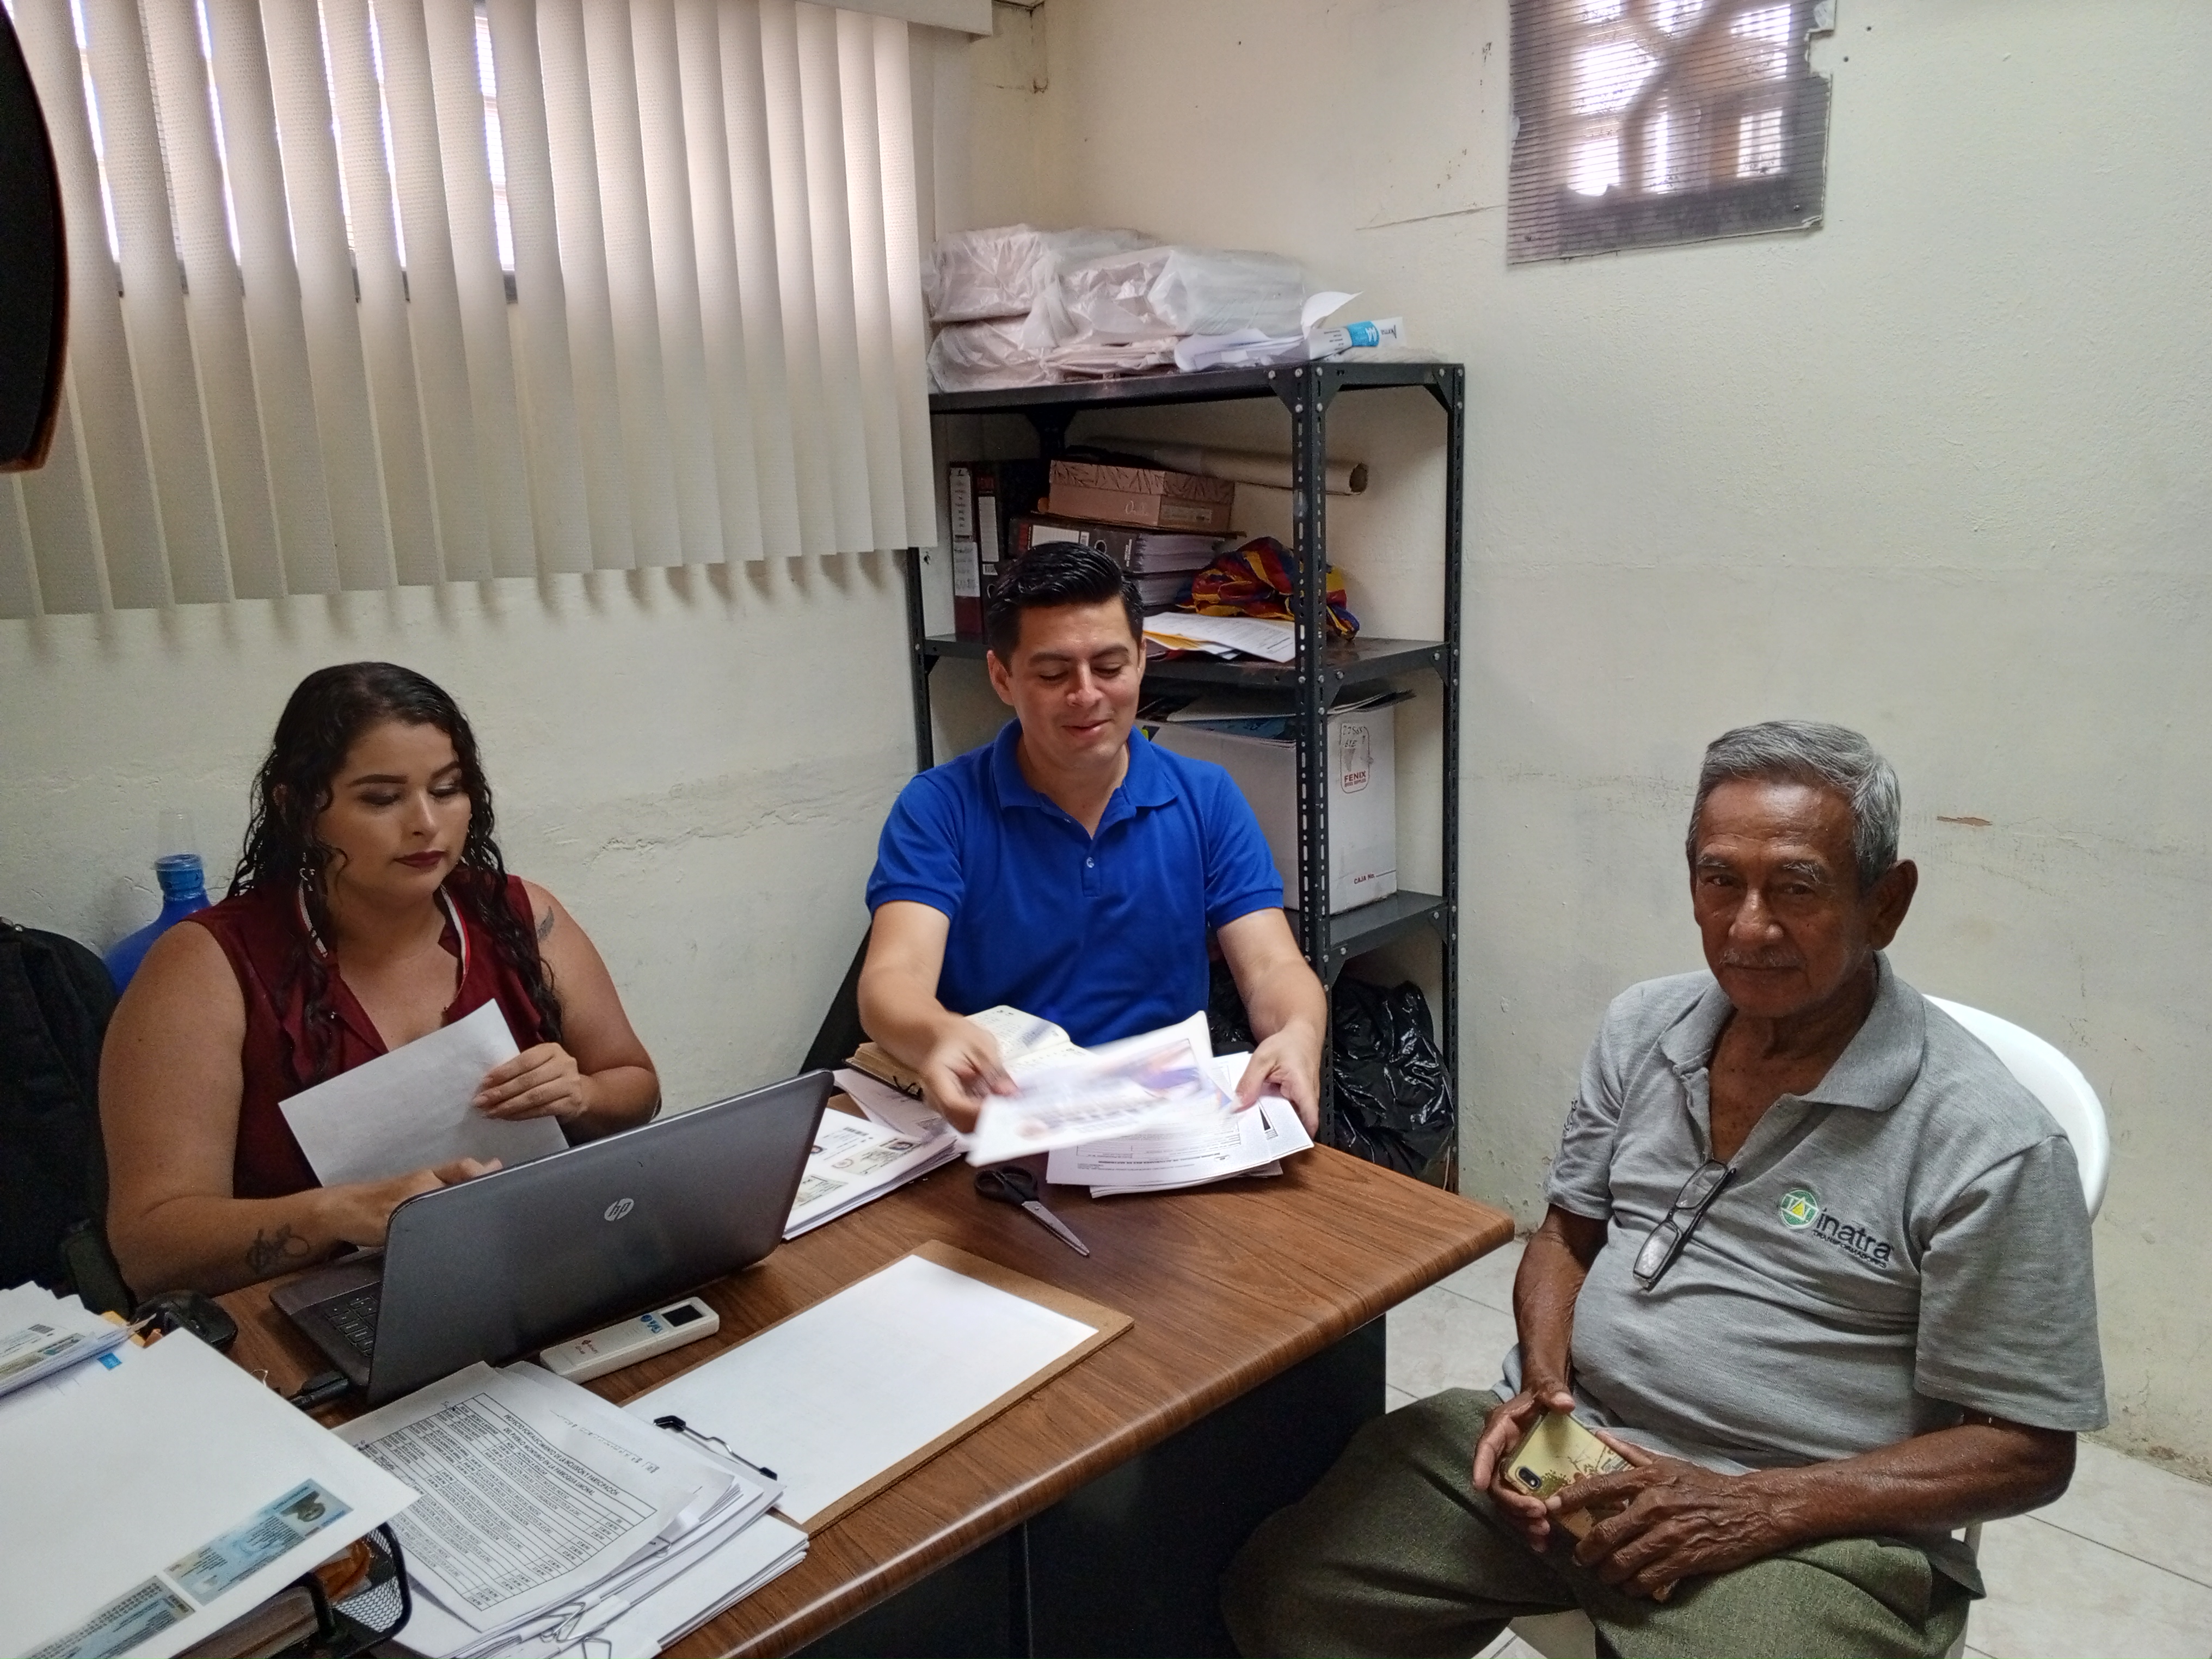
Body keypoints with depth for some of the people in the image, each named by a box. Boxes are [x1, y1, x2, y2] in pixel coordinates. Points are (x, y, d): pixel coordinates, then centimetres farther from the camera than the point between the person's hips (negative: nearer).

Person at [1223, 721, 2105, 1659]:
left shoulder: (1988, 1147, -11)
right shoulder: (1641, 1029, 6)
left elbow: (2026, 1451, -7)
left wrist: (1751, 1511, -15)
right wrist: (1541, 1386, -4)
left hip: (1798, 1530, -4)